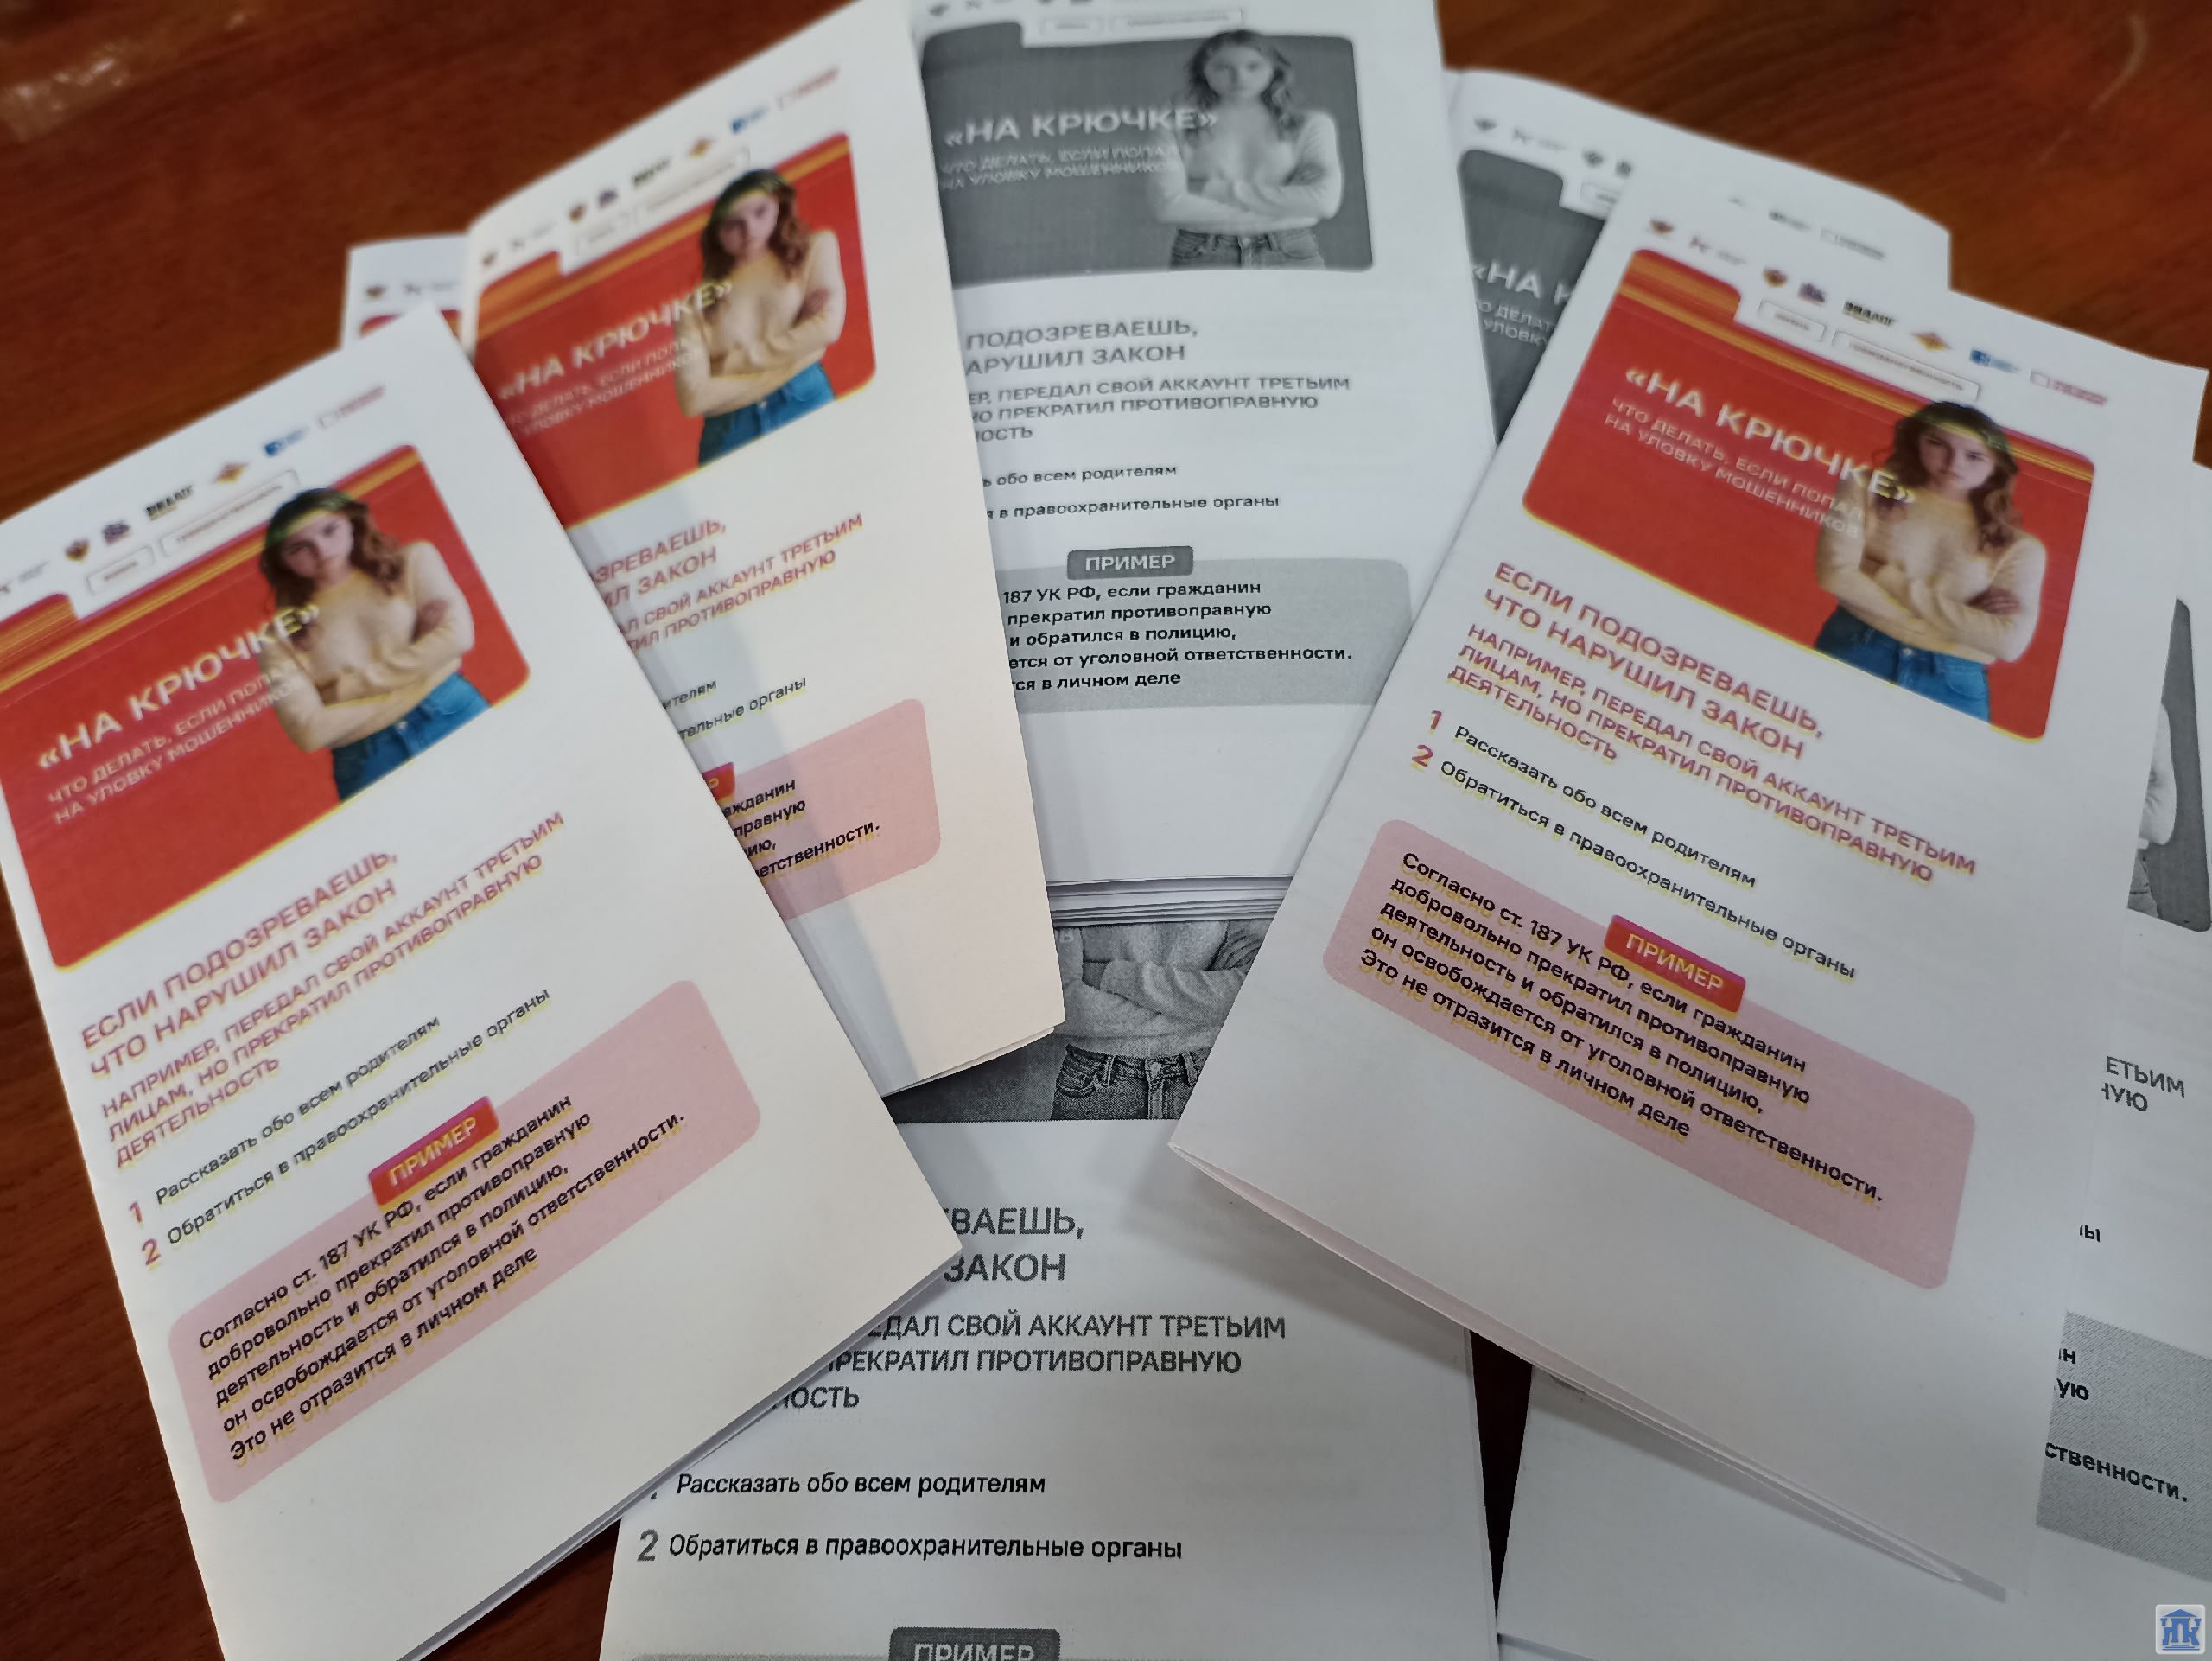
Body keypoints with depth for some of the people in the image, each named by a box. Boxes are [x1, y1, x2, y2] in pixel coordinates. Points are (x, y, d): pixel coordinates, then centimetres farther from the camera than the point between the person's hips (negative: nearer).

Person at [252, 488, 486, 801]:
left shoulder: (412, 561, 9)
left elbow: (457, 635, -7)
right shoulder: (281, 636, 7)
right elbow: (310, 730, -5)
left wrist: (348, 687, -3)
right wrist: (416, 684, -8)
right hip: (369, 769, 0)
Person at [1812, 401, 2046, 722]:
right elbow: (1838, 576, -8)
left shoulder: (2018, 547, 7)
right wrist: (1964, 617, -7)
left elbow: (2009, 641, -6)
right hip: (1852, 657, 0)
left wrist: (1892, 582, -7)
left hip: (1953, 689, 0)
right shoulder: (1868, 490, 7)